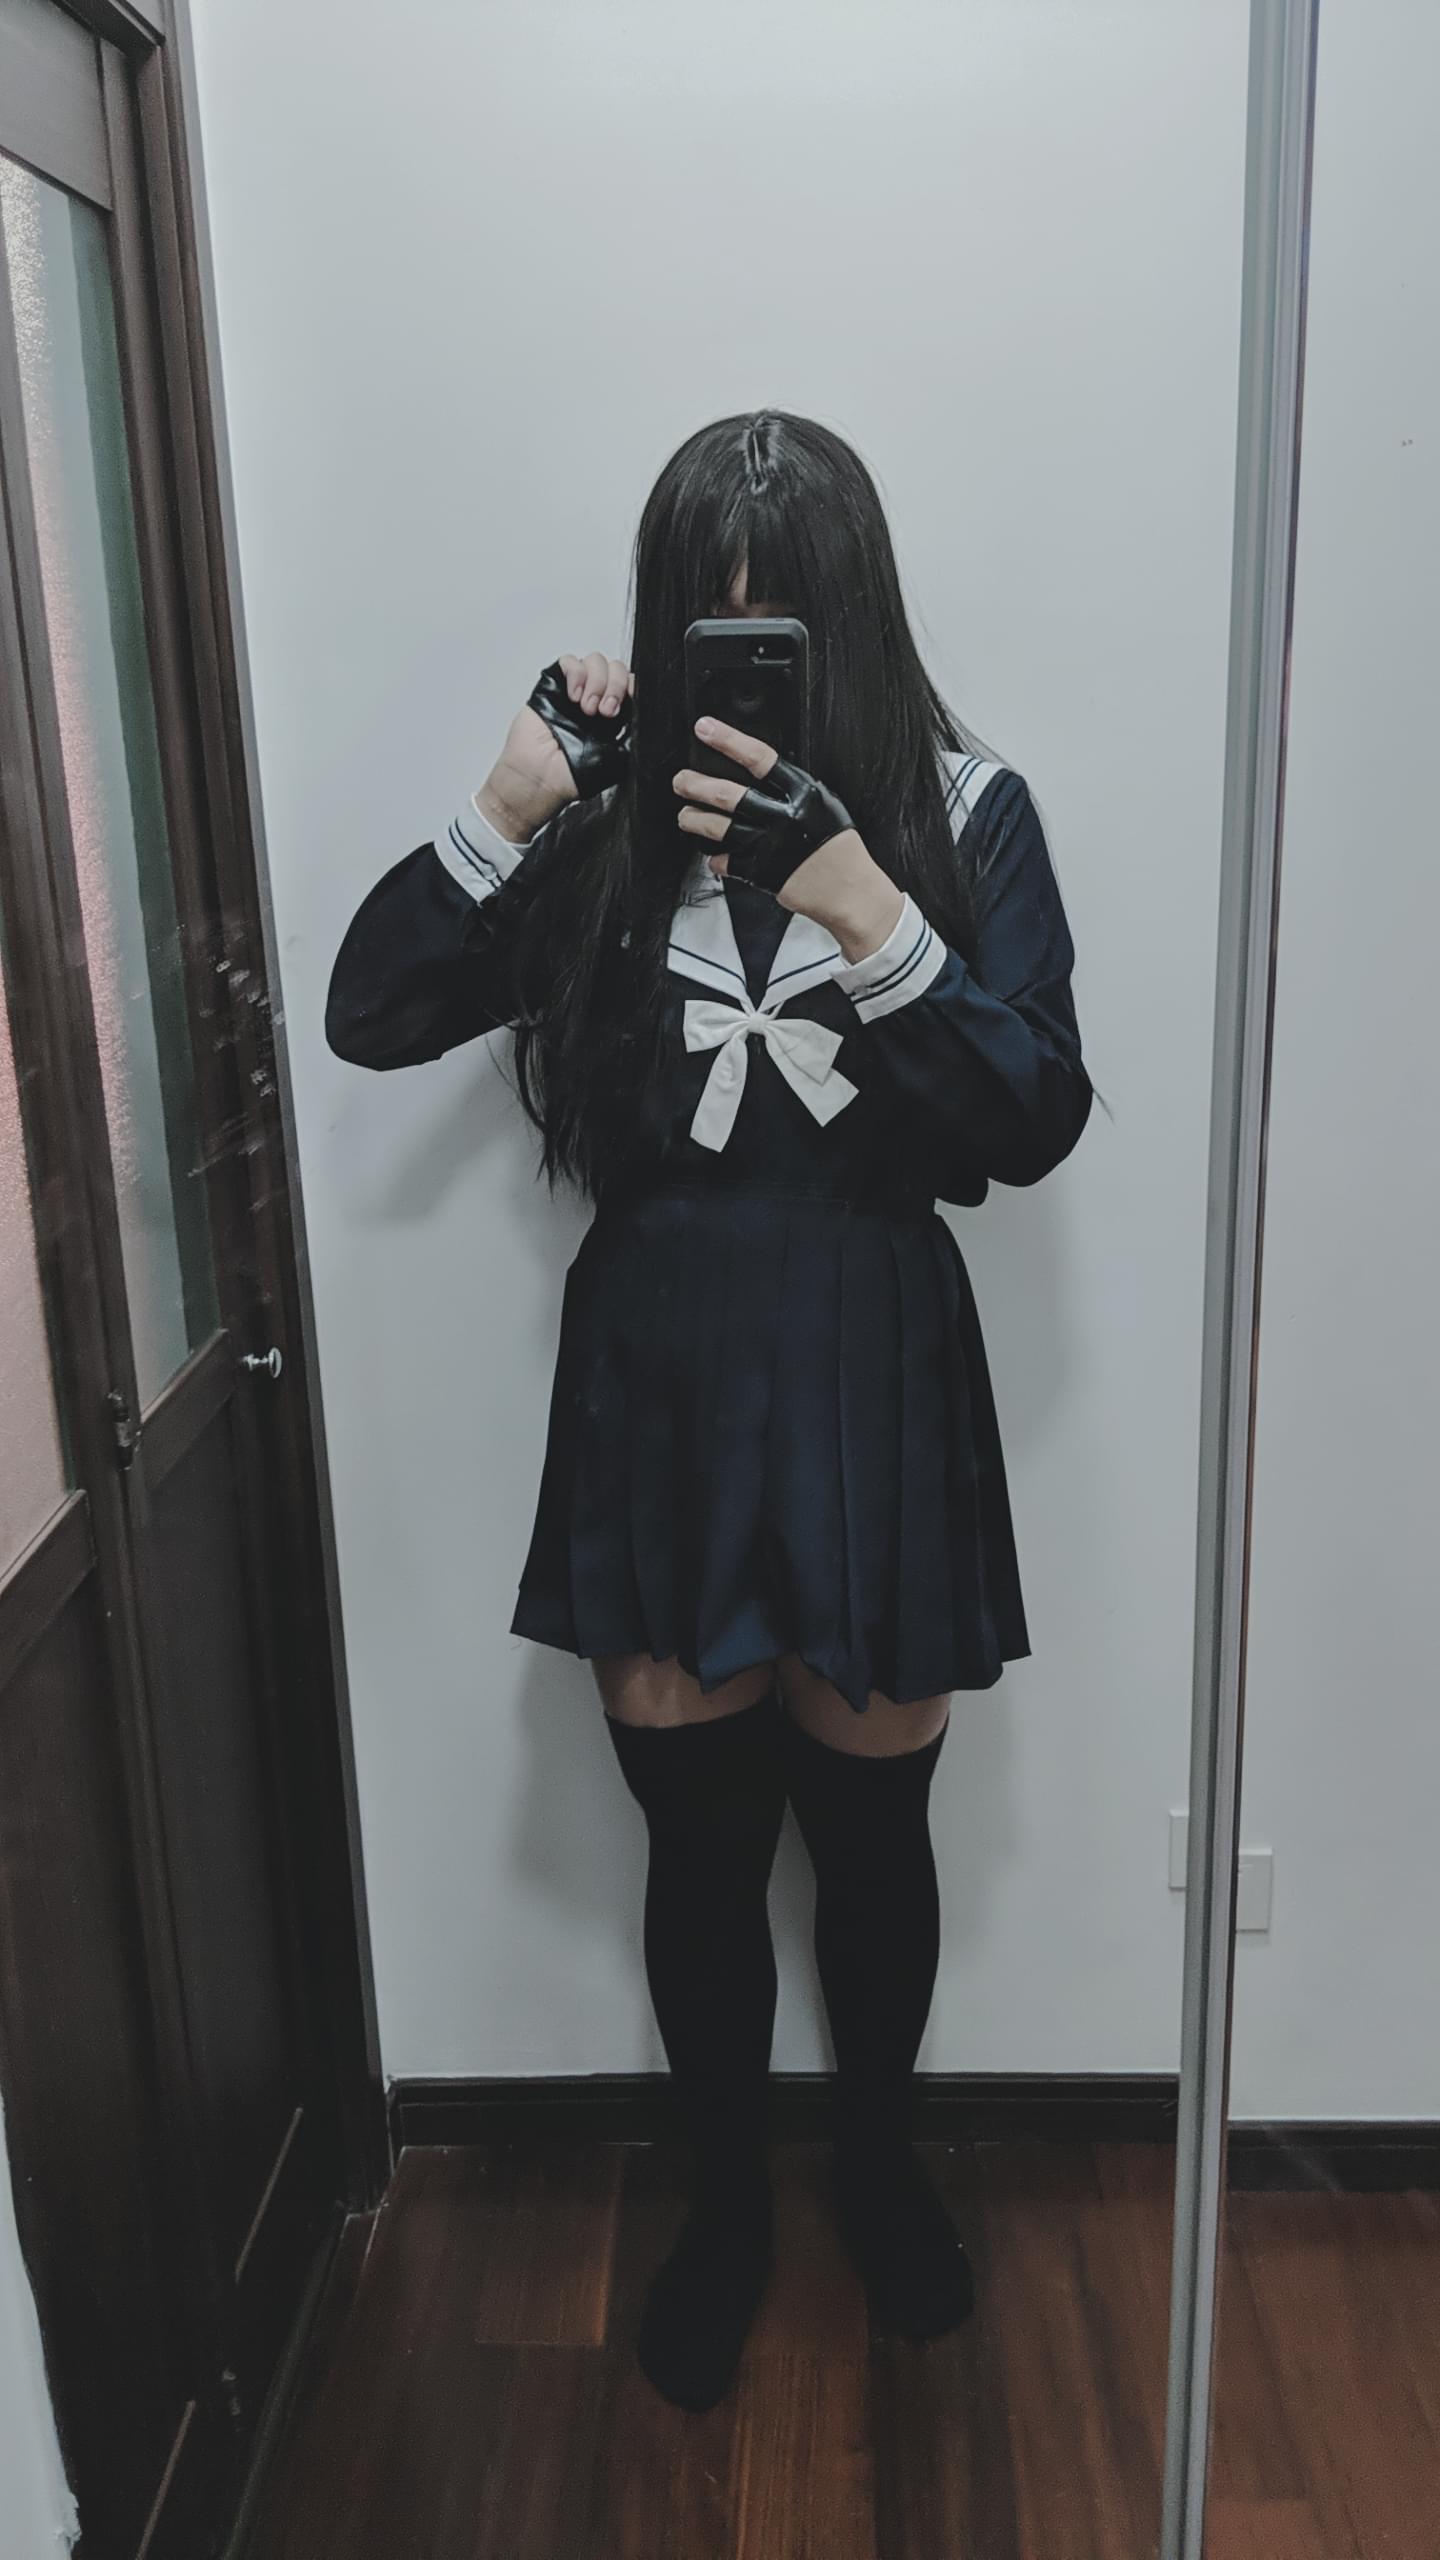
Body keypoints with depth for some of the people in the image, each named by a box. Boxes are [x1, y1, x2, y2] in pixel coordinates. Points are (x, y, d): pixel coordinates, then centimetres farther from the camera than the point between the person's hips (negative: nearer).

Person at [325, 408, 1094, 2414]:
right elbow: (372, 1017, -6)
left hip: (870, 1378, -1)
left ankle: (879, 2154, 46)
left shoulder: (962, 807, -4)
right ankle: (728, 2193, 41)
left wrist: (860, 902, -26)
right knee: (699, 1841, 14)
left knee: (870, 1826, 16)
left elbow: (1035, 1120, -14)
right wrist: (509, 802, -18)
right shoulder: (611, 809, -1)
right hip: (655, 1373, 1)